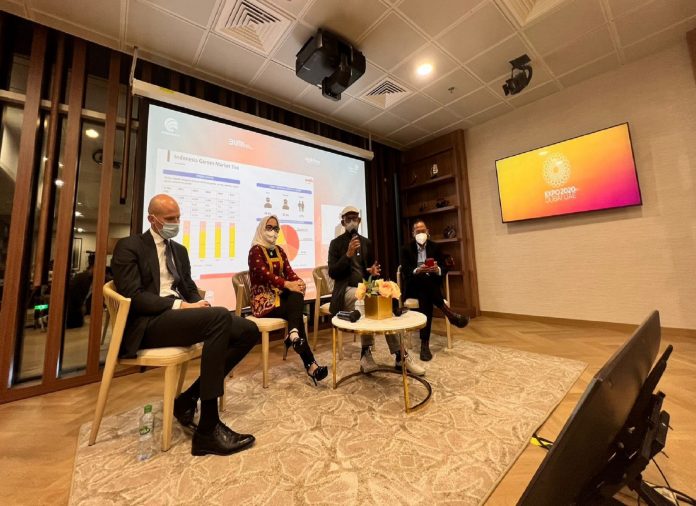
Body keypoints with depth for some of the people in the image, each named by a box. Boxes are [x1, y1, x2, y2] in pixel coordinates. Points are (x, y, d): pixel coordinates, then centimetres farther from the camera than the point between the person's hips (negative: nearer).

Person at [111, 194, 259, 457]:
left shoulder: (179, 250, 22)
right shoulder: (129, 247, 2)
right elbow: (133, 296, -11)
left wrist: (197, 303, -2)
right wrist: (179, 305, -20)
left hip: (181, 314, 7)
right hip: (148, 324, -7)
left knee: (249, 331, -12)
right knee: (220, 316, -35)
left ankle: (190, 398, -4)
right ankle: (208, 430, -26)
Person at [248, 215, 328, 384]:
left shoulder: (279, 250, 15)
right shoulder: (255, 250, -7)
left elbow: (289, 271, 3)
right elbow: (264, 274, -23)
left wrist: (299, 281, -21)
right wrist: (288, 284, -38)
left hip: (279, 295, 6)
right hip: (263, 299, -6)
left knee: (298, 295, -29)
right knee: (296, 310, -27)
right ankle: (310, 364, -28)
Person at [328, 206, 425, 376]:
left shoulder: (366, 242, 15)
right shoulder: (336, 243, 2)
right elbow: (332, 273, -8)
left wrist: (373, 272, -5)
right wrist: (348, 255, -20)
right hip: (346, 290, -4)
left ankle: (400, 357, -17)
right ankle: (366, 353, -21)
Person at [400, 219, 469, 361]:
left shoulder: (434, 247, 11)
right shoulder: (406, 249, 5)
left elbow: (444, 268, 3)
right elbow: (405, 271, -7)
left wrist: (438, 270, -24)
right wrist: (417, 271, -30)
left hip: (432, 285, 2)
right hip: (414, 287, -2)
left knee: (425, 297, -35)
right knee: (422, 278, -38)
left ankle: (425, 344, -32)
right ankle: (449, 313, -31)